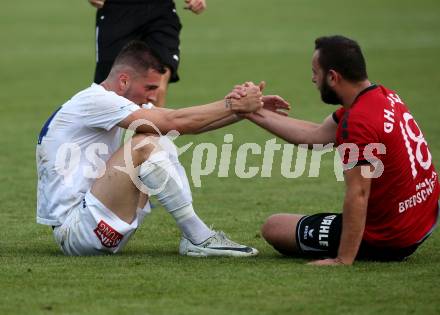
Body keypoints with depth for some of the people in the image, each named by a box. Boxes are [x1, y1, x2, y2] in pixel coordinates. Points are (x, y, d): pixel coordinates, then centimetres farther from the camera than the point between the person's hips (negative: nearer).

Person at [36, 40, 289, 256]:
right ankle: (200, 239, -16)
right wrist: (235, 105, -14)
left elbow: (188, 123, 11)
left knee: (163, 147, 6)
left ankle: (195, 237, -5)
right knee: (144, 145, -23)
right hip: (72, 230, -10)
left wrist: (247, 108, 3)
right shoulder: (92, 102, -16)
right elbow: (174, 123, -21)